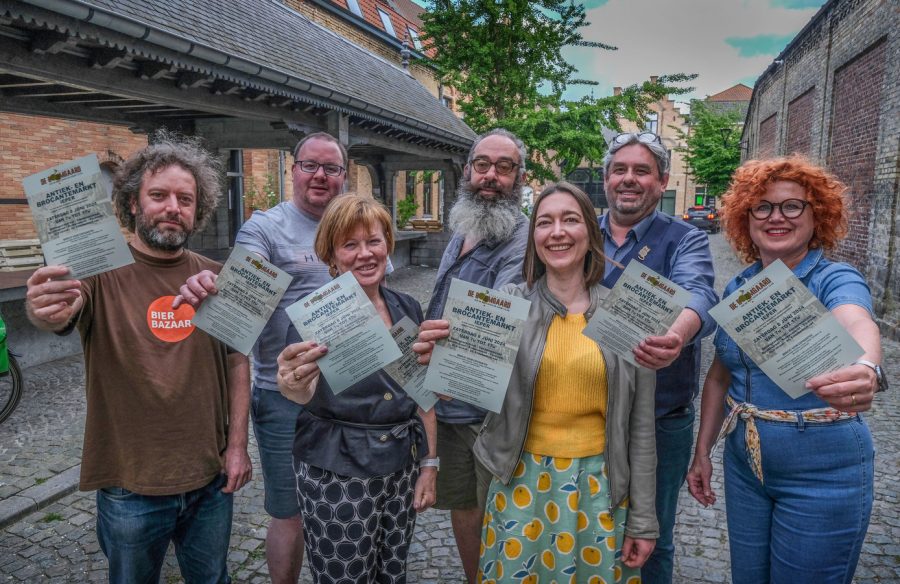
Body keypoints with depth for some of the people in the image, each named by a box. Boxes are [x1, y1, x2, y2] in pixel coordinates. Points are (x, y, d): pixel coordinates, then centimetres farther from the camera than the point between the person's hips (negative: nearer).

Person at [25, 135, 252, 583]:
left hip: (211, 478, 3)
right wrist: (47, 312, -55)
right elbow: (63, 315, -32)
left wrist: (237, 444, 0)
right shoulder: (102, 271, -12)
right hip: (130, 485, -2)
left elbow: (237, 360, 2)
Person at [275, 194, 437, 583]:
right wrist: (295, 386, -48)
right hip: (337, 474, -4)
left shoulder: (408, 308, 4)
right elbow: (307, 391, -26)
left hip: (402, 466, 5)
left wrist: (429, 463, 9)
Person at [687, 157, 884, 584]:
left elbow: (857, 325, -38)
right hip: (743, 466, 5)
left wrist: (866, 370, -60)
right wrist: (702, 452, 7)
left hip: (822, 478, -4)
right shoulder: (737, 288, 0)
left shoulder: (836, 281, -14)